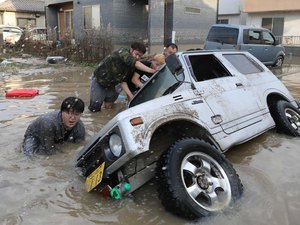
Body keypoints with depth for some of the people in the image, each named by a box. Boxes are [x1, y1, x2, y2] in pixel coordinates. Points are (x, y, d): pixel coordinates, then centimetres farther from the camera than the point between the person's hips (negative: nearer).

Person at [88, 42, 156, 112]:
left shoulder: (132, 67, -7)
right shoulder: (123, 52, -24)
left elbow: (123, 80, -9)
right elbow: (135, 63, -40)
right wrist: (151, 70, -49)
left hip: (111, 84, 7)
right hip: (99, 80, -6)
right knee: (95, 108, -9)